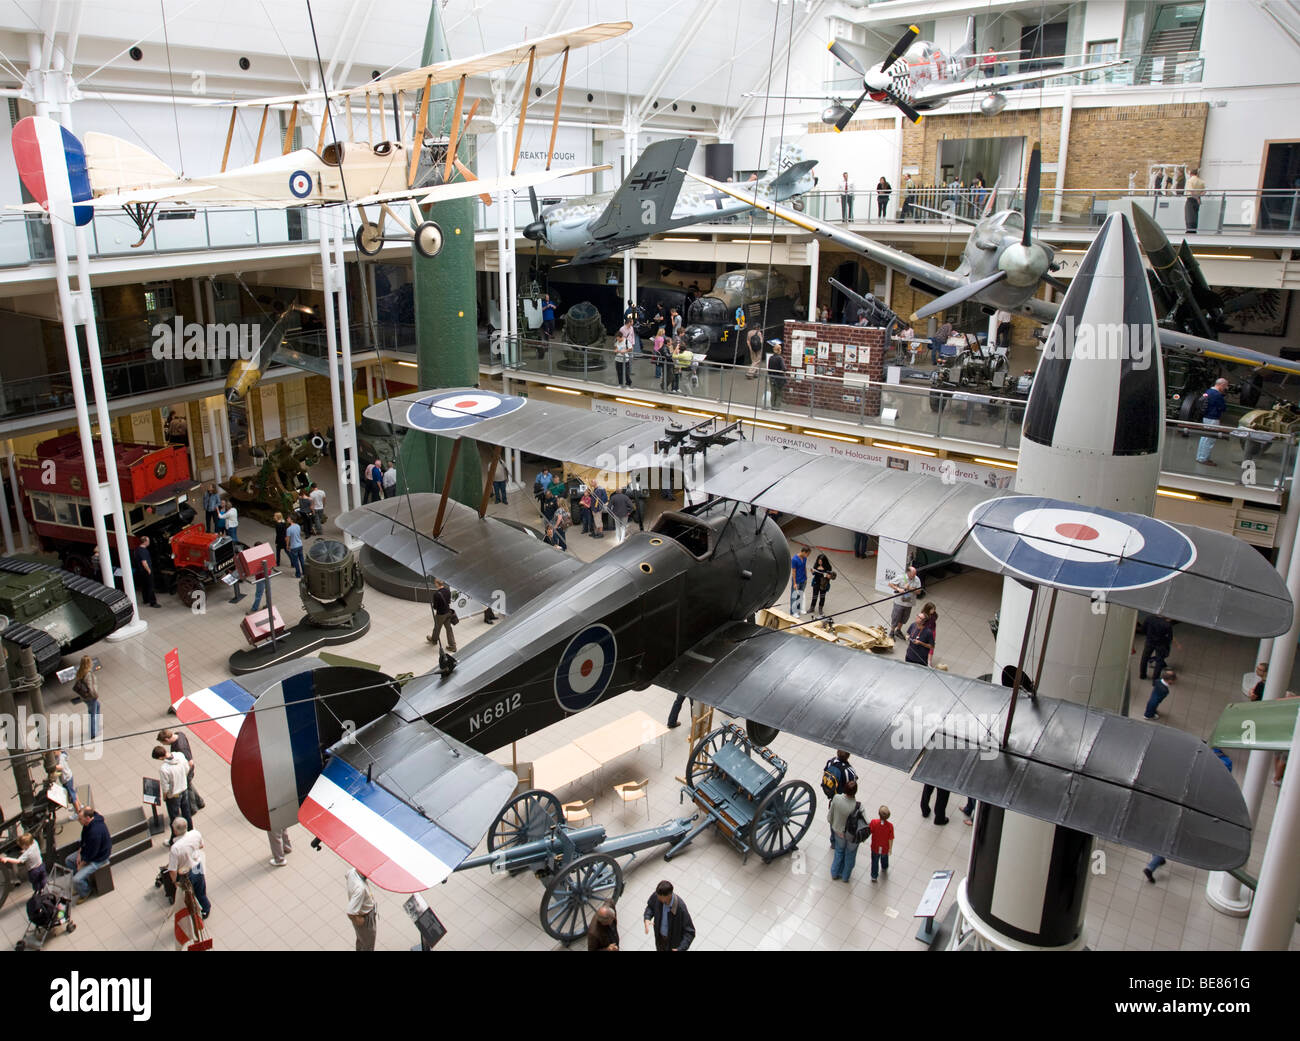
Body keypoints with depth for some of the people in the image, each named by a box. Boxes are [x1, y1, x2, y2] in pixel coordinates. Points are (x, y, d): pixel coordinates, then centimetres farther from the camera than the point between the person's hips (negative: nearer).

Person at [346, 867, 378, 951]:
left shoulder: (352, 872, -21)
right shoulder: (360, 888, -45)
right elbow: (351, 913, -41)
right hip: (365, 919, -7)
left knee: (361, 939, 33)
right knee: (368, 946, 20)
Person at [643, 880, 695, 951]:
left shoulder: (680, 908, -40)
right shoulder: (657, 895, -26)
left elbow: (690, 932, -31)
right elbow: (650, 906, -3)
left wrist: (680, 949, -43)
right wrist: (647, 918, -23)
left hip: (673, 939, -4)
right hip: (660, 935, 4)